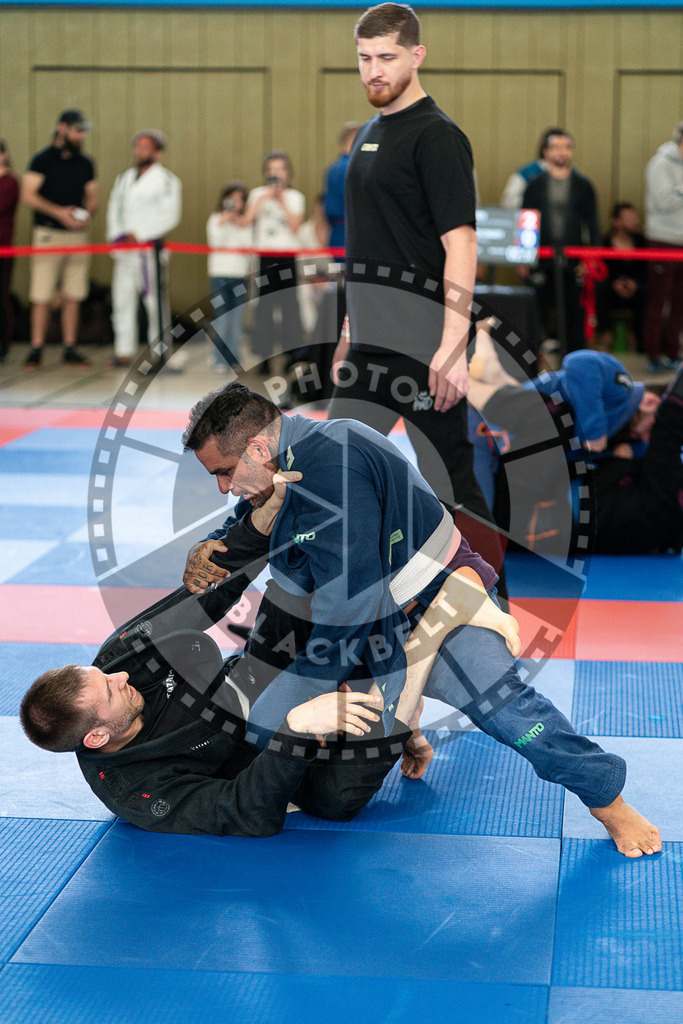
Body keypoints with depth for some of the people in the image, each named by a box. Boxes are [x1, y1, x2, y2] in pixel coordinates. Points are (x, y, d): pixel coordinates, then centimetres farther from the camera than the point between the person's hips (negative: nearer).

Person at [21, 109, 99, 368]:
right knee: (42, 296, -6)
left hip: (77, 234, 4)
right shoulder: (43, 160, -1)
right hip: (48, 233, -4)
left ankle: (69, 349, 10)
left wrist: (88, 214, -3)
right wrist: (58, 212, -16)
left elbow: (93, 196, 19)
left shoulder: (85, 163, 13)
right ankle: (36, 349, -1)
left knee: (73, 296, 4)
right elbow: (28, 195, -6)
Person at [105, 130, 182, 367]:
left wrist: (138, 234, -11)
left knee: (155, 301, -8)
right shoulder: (124, 178, 19)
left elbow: (170, 216, -8)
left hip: (150, 248, -6)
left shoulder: (166, 180, 0)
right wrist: (117, 235, -1)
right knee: (122, 298, 4)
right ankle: (124, 351, 10)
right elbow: (114, 209, 17)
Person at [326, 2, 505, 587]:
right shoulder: (373, 133, 16)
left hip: (424, 344, -9)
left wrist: (454, 347, -25)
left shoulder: (437, 136, -11)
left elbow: (460, 246, -18)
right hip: (374, 341, 9)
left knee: (448, 474, -4)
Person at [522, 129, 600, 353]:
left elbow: (592, 223, 7)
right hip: (541, 259, 0)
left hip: (573, 259, 0)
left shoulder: (583, 186, 8)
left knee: (573, 313, 1)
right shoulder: (535, 185, 8)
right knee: (543, 312, 1)